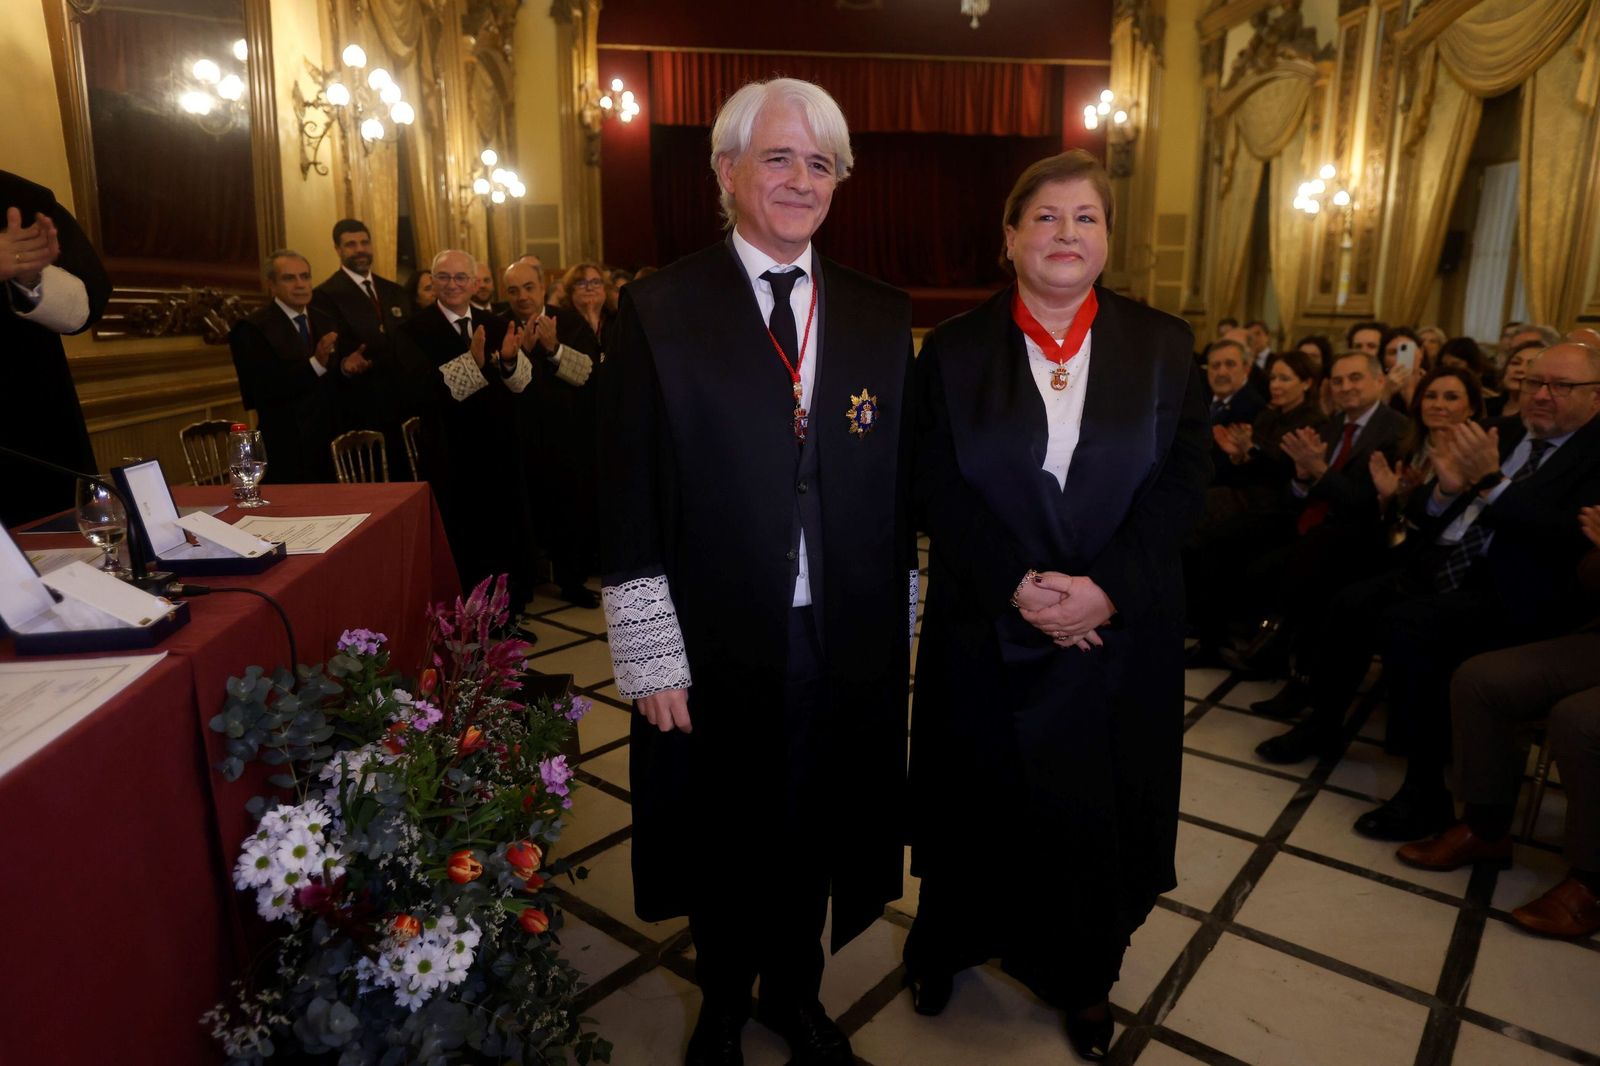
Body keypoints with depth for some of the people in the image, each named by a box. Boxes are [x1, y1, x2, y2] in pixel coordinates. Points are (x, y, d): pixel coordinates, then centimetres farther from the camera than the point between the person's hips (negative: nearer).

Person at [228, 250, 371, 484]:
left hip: (331, 442, 6)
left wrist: (345, 367, -6)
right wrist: (315, 364, -29)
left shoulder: (325, 322, 11)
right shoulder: (252, 328, -9)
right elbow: (261, 393, -20)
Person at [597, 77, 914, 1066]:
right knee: (724, 836, 18)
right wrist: (653, 656, -11)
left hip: (848, 644, 3)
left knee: (815, 828, 19)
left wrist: (899, 627, 4)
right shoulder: (659, 310, -6)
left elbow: (901, 490, 5)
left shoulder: (882, 317, 4)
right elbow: (628, 503, -8)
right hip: (716, 648, -2)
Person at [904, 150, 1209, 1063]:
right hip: (986, 627, -1)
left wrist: (1104, 588, -17)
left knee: (1098, 802, 12)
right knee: (978, 792, 13)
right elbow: (937, 487, -6)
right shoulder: (955, 350, 0)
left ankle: (1081, 977, 36)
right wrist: (1016, 585, -18)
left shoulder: (1163, 347, 2)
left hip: (1121, 630, 1)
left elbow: (1183, 481, -4)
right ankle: (950, 944, 39)